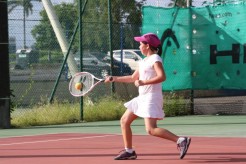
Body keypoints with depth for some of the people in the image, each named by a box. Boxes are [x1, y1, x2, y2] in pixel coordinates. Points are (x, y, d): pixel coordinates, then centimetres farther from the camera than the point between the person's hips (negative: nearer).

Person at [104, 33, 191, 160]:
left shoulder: (155, 59, -11)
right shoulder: (143, 62, 17)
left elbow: (162, 77, -25)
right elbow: (133, 78, 27)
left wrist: (144, 82, -25)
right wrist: (114, 79, 25)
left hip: (152, 98, -10)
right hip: (142, 97, 10)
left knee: (151, 130, -21)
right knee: (124, 121, 12)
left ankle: (181, 141, -22)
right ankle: (129, 151, 18)